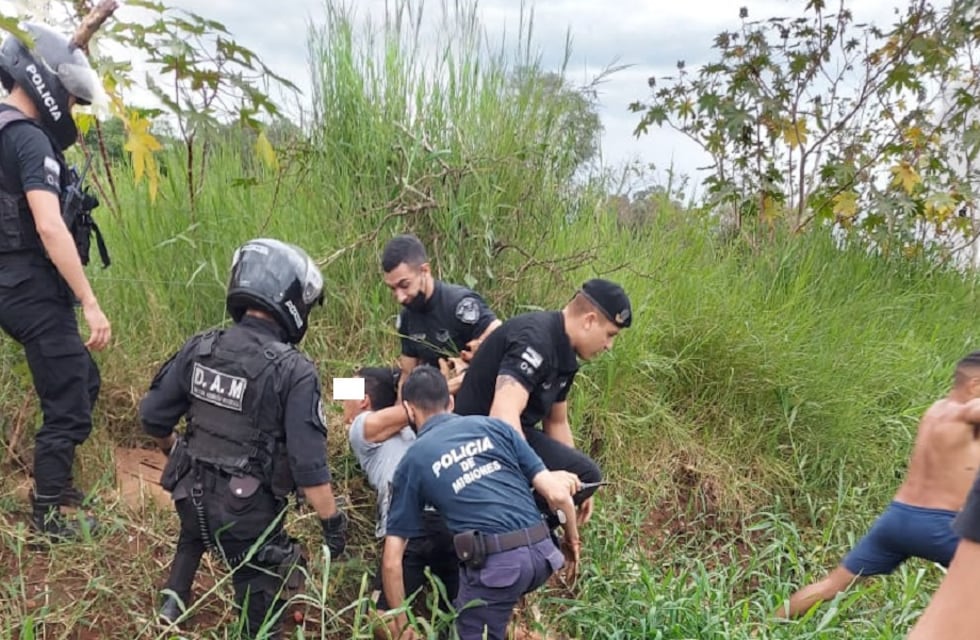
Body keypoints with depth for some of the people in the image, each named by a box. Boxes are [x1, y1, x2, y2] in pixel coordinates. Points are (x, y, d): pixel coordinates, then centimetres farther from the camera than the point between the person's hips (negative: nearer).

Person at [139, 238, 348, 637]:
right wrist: (332, 521, -9)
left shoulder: (200, 348, -6)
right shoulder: (294, 372, -22)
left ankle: (173, 602, 44)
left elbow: (153, 417, 2)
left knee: (196, 535, 40)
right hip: (248, 509, -5)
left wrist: (175, 450, 24)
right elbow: (309, 463, -22)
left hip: (191, 492, 6)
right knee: (260, 591, 18)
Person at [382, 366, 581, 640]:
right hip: (542, 553, 3)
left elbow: (391, 561, 7)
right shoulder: (493, 426, 12)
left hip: (493, 565, -3)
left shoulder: (412, 461, 8)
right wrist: (572, 538, 25)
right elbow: (557, 494, 7)